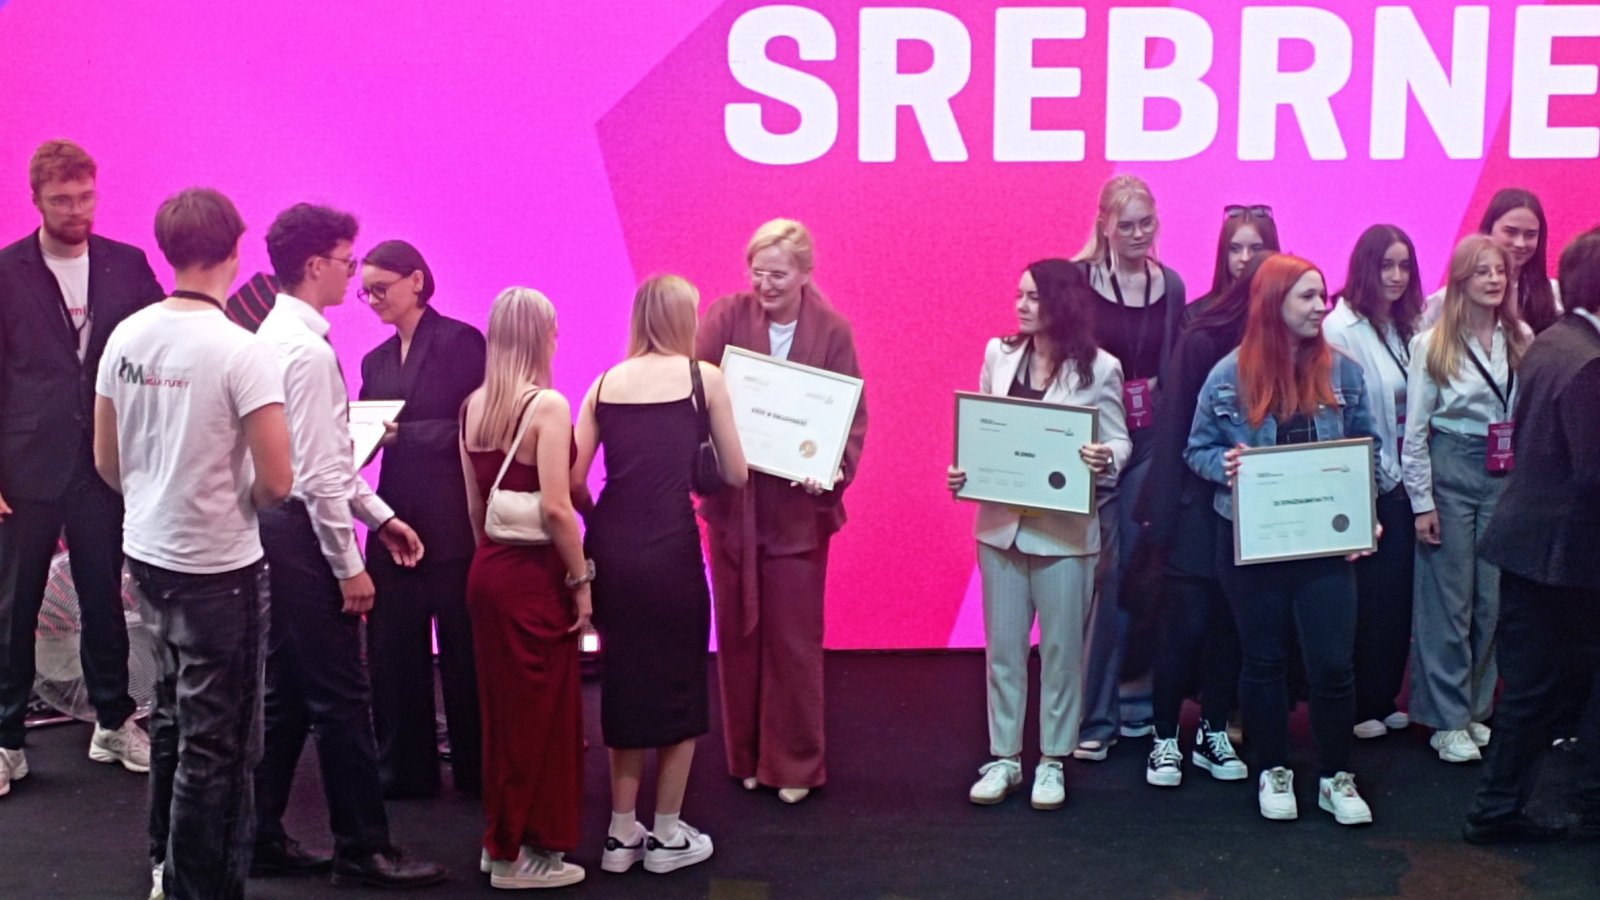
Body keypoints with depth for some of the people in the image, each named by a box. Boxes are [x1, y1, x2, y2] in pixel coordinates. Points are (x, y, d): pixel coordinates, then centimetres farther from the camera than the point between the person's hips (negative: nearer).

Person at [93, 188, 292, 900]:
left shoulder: (126, 338, 0)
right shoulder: (242, 352, -19)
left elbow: (107, 461, 8)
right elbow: (277, 482, -19)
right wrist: (242, 499, 2)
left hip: (148, 553, 7)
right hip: (218, 566, -7)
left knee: (174, 716, 24)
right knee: (217, 742, 4)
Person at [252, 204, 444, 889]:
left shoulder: (276, 336, 13)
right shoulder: (309, 351, -18)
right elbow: (319, 474, -21)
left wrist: (379, 515, 18)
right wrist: (349, 567, -16)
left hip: (278, 529, 10)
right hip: (303, 532, -10)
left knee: (286, 692, 16)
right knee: (341, 699, -1)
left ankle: (263, 839, 24)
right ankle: (362, 849, 8)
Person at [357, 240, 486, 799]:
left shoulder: (460, 341, -5)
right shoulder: (376, 361, 15)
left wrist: (403, 434, -17)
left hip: (452, 518, -6)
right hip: (395, 517, 6)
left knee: (462, 646, 4)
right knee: (392, 645, 7)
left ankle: (478, 768, 17)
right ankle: (402, 768, 18)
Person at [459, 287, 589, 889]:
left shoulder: (473, 406, 6)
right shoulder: (547, 405, -15)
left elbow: (474, 504, 11)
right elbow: (556, 506, -20)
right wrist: (582, 580, -12)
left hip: (487, 570, 7)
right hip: (535, 574, -7)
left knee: (501, 707, 17)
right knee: (539, 712, 4)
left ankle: (500, 837, 28)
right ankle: (523, 854, 12)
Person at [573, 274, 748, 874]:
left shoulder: (606, 382, 11)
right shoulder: (703, 378, 2)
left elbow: (574, 479, 4)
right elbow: (735, 475, 8)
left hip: (608, 547, 4)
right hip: (669, 548, -4)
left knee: (623, 683, 18)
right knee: (679, 685, 12)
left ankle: (622, 834, 25)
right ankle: (667, 835, 20)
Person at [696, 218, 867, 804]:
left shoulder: (832, 332, -3)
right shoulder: (726, 317, -3)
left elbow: (852, 415, -4)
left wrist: (836, 469, -23)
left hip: (798, 506, -1)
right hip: (732, 500, 1)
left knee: (794, 639, 6)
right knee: (736, 632, 12)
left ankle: (795, 763, 19)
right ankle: (744, 755, 26)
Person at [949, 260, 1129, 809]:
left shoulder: (1099, 368, -6)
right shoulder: (998, 354, 4)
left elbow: (1120, 442, -1)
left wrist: (1104, 458, -24)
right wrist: (962, 471, -7)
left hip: (1064, 530, -3)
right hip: (1000, 523, 3)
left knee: (1061, 650, 7)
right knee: (1003, 648, 10)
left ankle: (1051, 762, 21)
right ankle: (1004, 758, 22)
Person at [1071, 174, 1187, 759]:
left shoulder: (1170, 285, 8)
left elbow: (1175, 367, 12)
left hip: (1149, 441, 4)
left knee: (1136, 571, 7)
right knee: (1105, 571, -5)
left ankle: (1132, 698, 19)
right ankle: (1095, 712, 2)